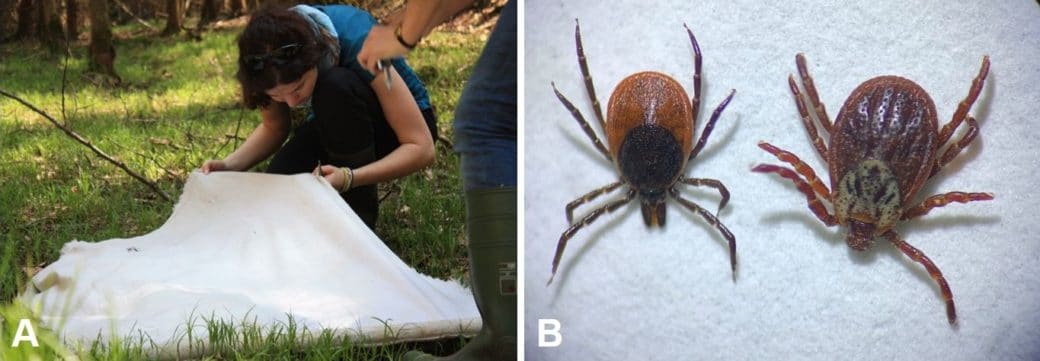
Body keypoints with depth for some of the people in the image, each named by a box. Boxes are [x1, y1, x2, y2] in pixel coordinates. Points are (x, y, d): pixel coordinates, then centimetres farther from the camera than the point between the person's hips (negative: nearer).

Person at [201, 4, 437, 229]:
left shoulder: (356, 43, -35)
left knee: (335, 86, -35)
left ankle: (359, 218, -19)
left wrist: (349, 178, -47)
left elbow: (422, 148, -34)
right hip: (336, 124, 4)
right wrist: (230, 165, -22)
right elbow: (274, 128, -3)